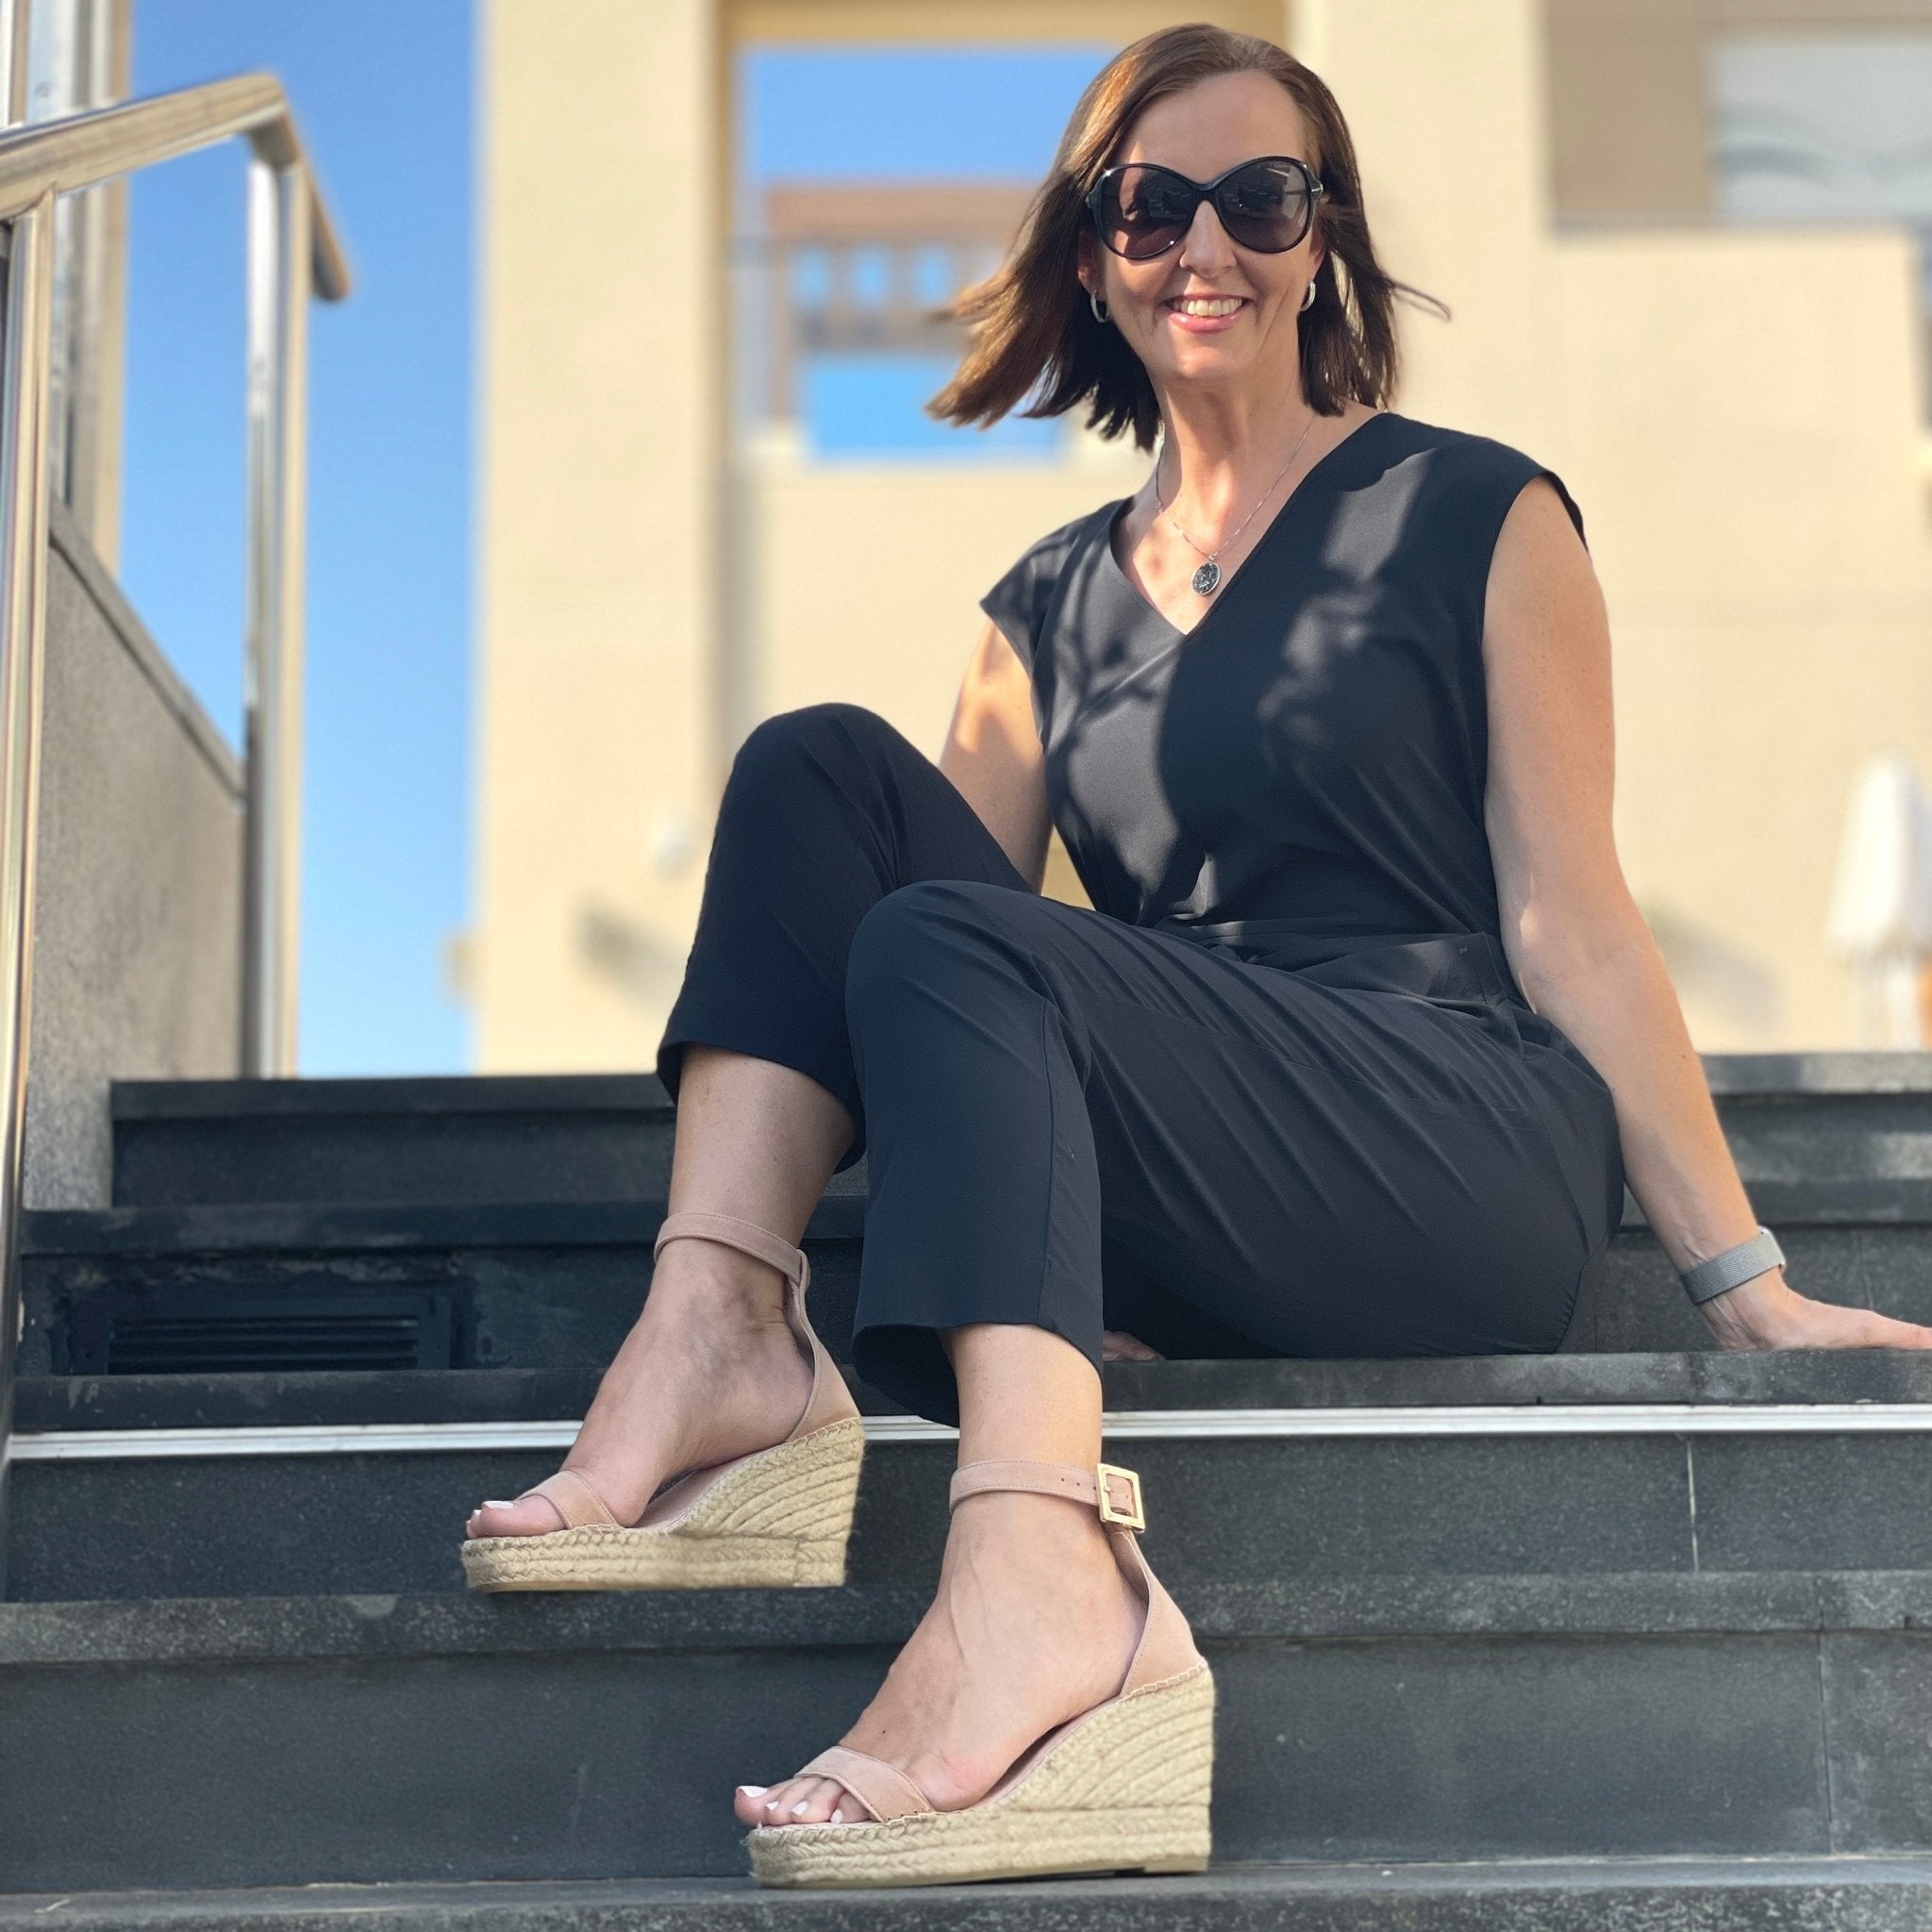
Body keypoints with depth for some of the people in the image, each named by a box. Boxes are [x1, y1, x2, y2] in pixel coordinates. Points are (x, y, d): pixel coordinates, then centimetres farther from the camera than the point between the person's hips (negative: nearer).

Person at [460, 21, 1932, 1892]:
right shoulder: (1050, 607, 20)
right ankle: (718, 1337, -26)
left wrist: (1745, 1286, -5)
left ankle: (1041, 1581, -49)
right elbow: (961, 884, 15)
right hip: (1207, 1261, 5)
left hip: (1474, 1161, -4)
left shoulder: (1476, 520, 8)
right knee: (819, 769, -7)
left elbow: (1569, 926, 2)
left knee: (947, 948, -28)